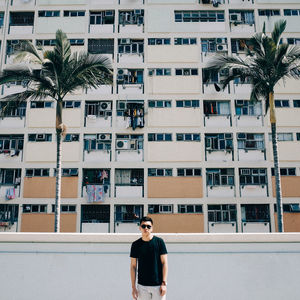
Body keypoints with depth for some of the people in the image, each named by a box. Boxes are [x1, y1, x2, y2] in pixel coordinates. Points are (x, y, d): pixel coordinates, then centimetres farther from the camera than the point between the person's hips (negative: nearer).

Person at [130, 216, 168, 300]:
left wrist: (164, 283, -7)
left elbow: (164, 263, -2)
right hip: (142, 286, 2)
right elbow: (133, 266, 6)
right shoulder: (135, 244, 3)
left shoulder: (159, 242, -2)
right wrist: (133, 287, 2)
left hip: (158, 285, -2)